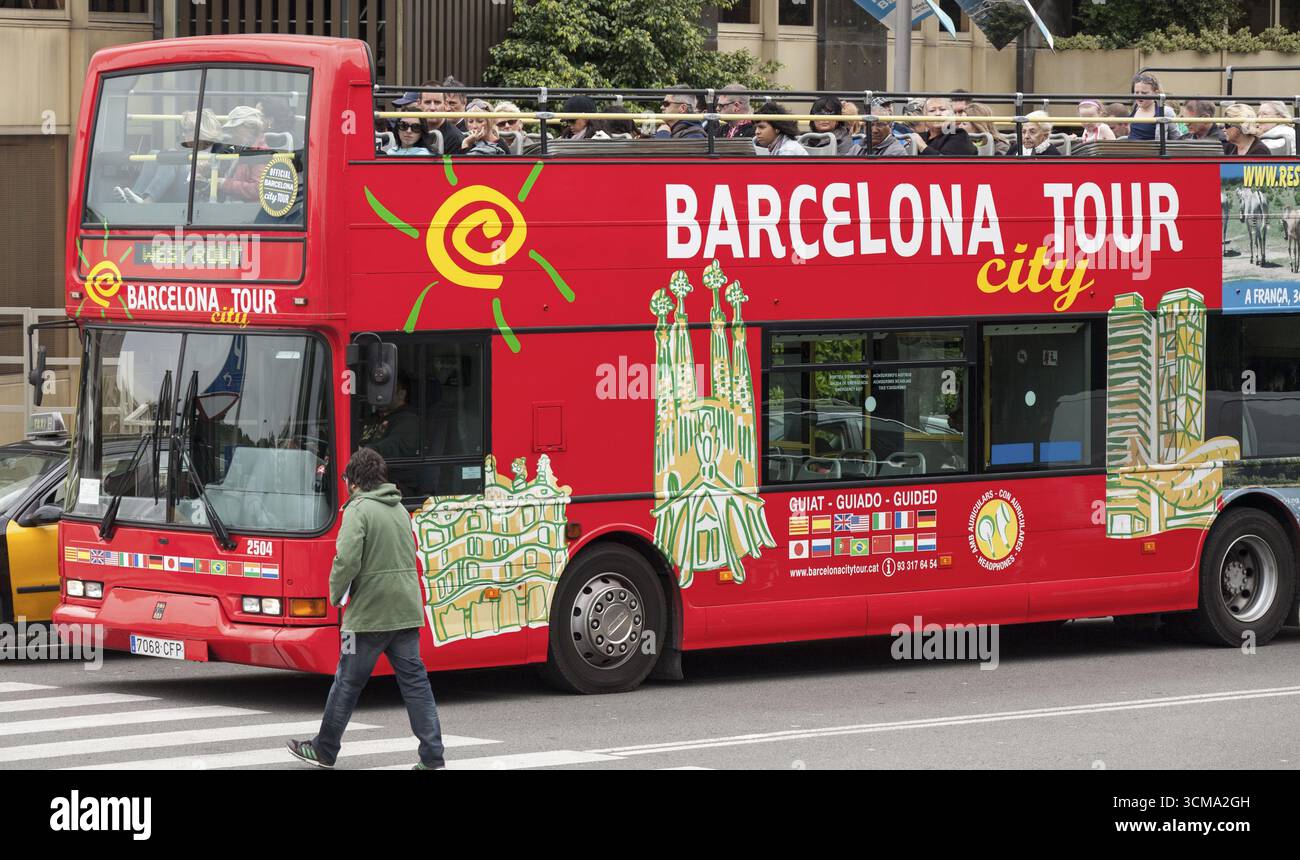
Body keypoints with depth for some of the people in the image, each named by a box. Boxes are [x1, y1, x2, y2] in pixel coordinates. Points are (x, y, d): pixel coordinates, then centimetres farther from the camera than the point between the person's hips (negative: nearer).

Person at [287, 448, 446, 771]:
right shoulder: (400, 509, 14)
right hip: (407, 610, 6)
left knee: (348, 682, 6)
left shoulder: (359, 509, -10)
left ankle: (324, 750, 19)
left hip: (369, 612, -6)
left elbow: (347, 560, -20)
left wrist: (337, 594, -4)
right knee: (414, 680, 5)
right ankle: (433, 756, 0)